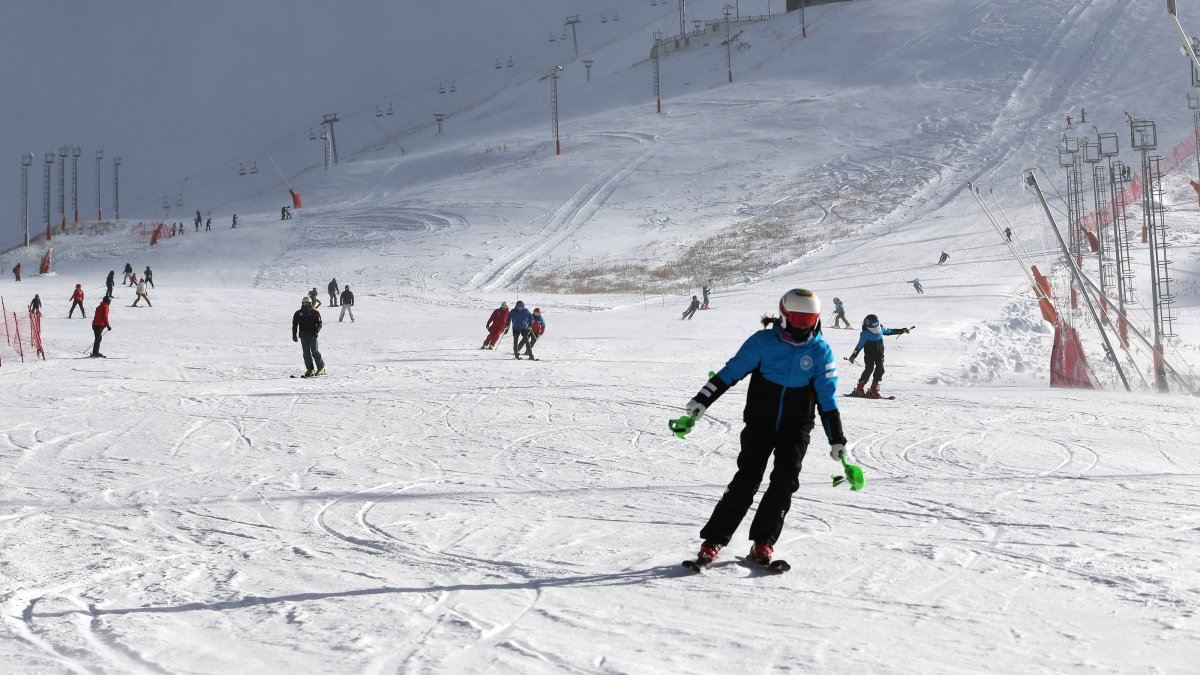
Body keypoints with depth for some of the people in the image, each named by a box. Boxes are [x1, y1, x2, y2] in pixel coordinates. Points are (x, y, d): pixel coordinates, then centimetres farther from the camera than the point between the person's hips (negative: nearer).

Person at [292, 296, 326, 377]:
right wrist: (294, 335, 7)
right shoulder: (298, 313, 9)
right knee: (306, 353, 2)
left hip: (312, 335, -3)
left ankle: (321, 368, 1)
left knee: (315, 352, -8)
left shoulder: (315, 313, 1)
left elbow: (319, 324, 0)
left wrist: (316, 331, -16)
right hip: (303, 336, 3)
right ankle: (310, 370, 6)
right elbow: (294, 324, 14)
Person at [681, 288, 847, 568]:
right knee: (746, 480, -7)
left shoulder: (821, 352, -3)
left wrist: (837, 440, -1)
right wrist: (702, 400, -9)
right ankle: (713, 541, -1)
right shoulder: (763, 341, -8)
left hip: (796, 429, 2)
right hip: (759, 423, -1)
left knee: (785, 481, -12)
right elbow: (731, 371, -5)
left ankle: (762, 543, -4)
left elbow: (827, 398, 1)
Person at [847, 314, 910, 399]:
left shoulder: (881, 328, 0)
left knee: (880, 369, -5)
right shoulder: (865, 334, -16)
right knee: (869, 369, -16)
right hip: (869, 354, -5)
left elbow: (889, 331, 21)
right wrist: (854, 355, -21)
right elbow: (860, 345, -14)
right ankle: (859, 389, -11)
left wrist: (901, 331, 25)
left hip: (879, 353, 5)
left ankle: (874, 389, 0)